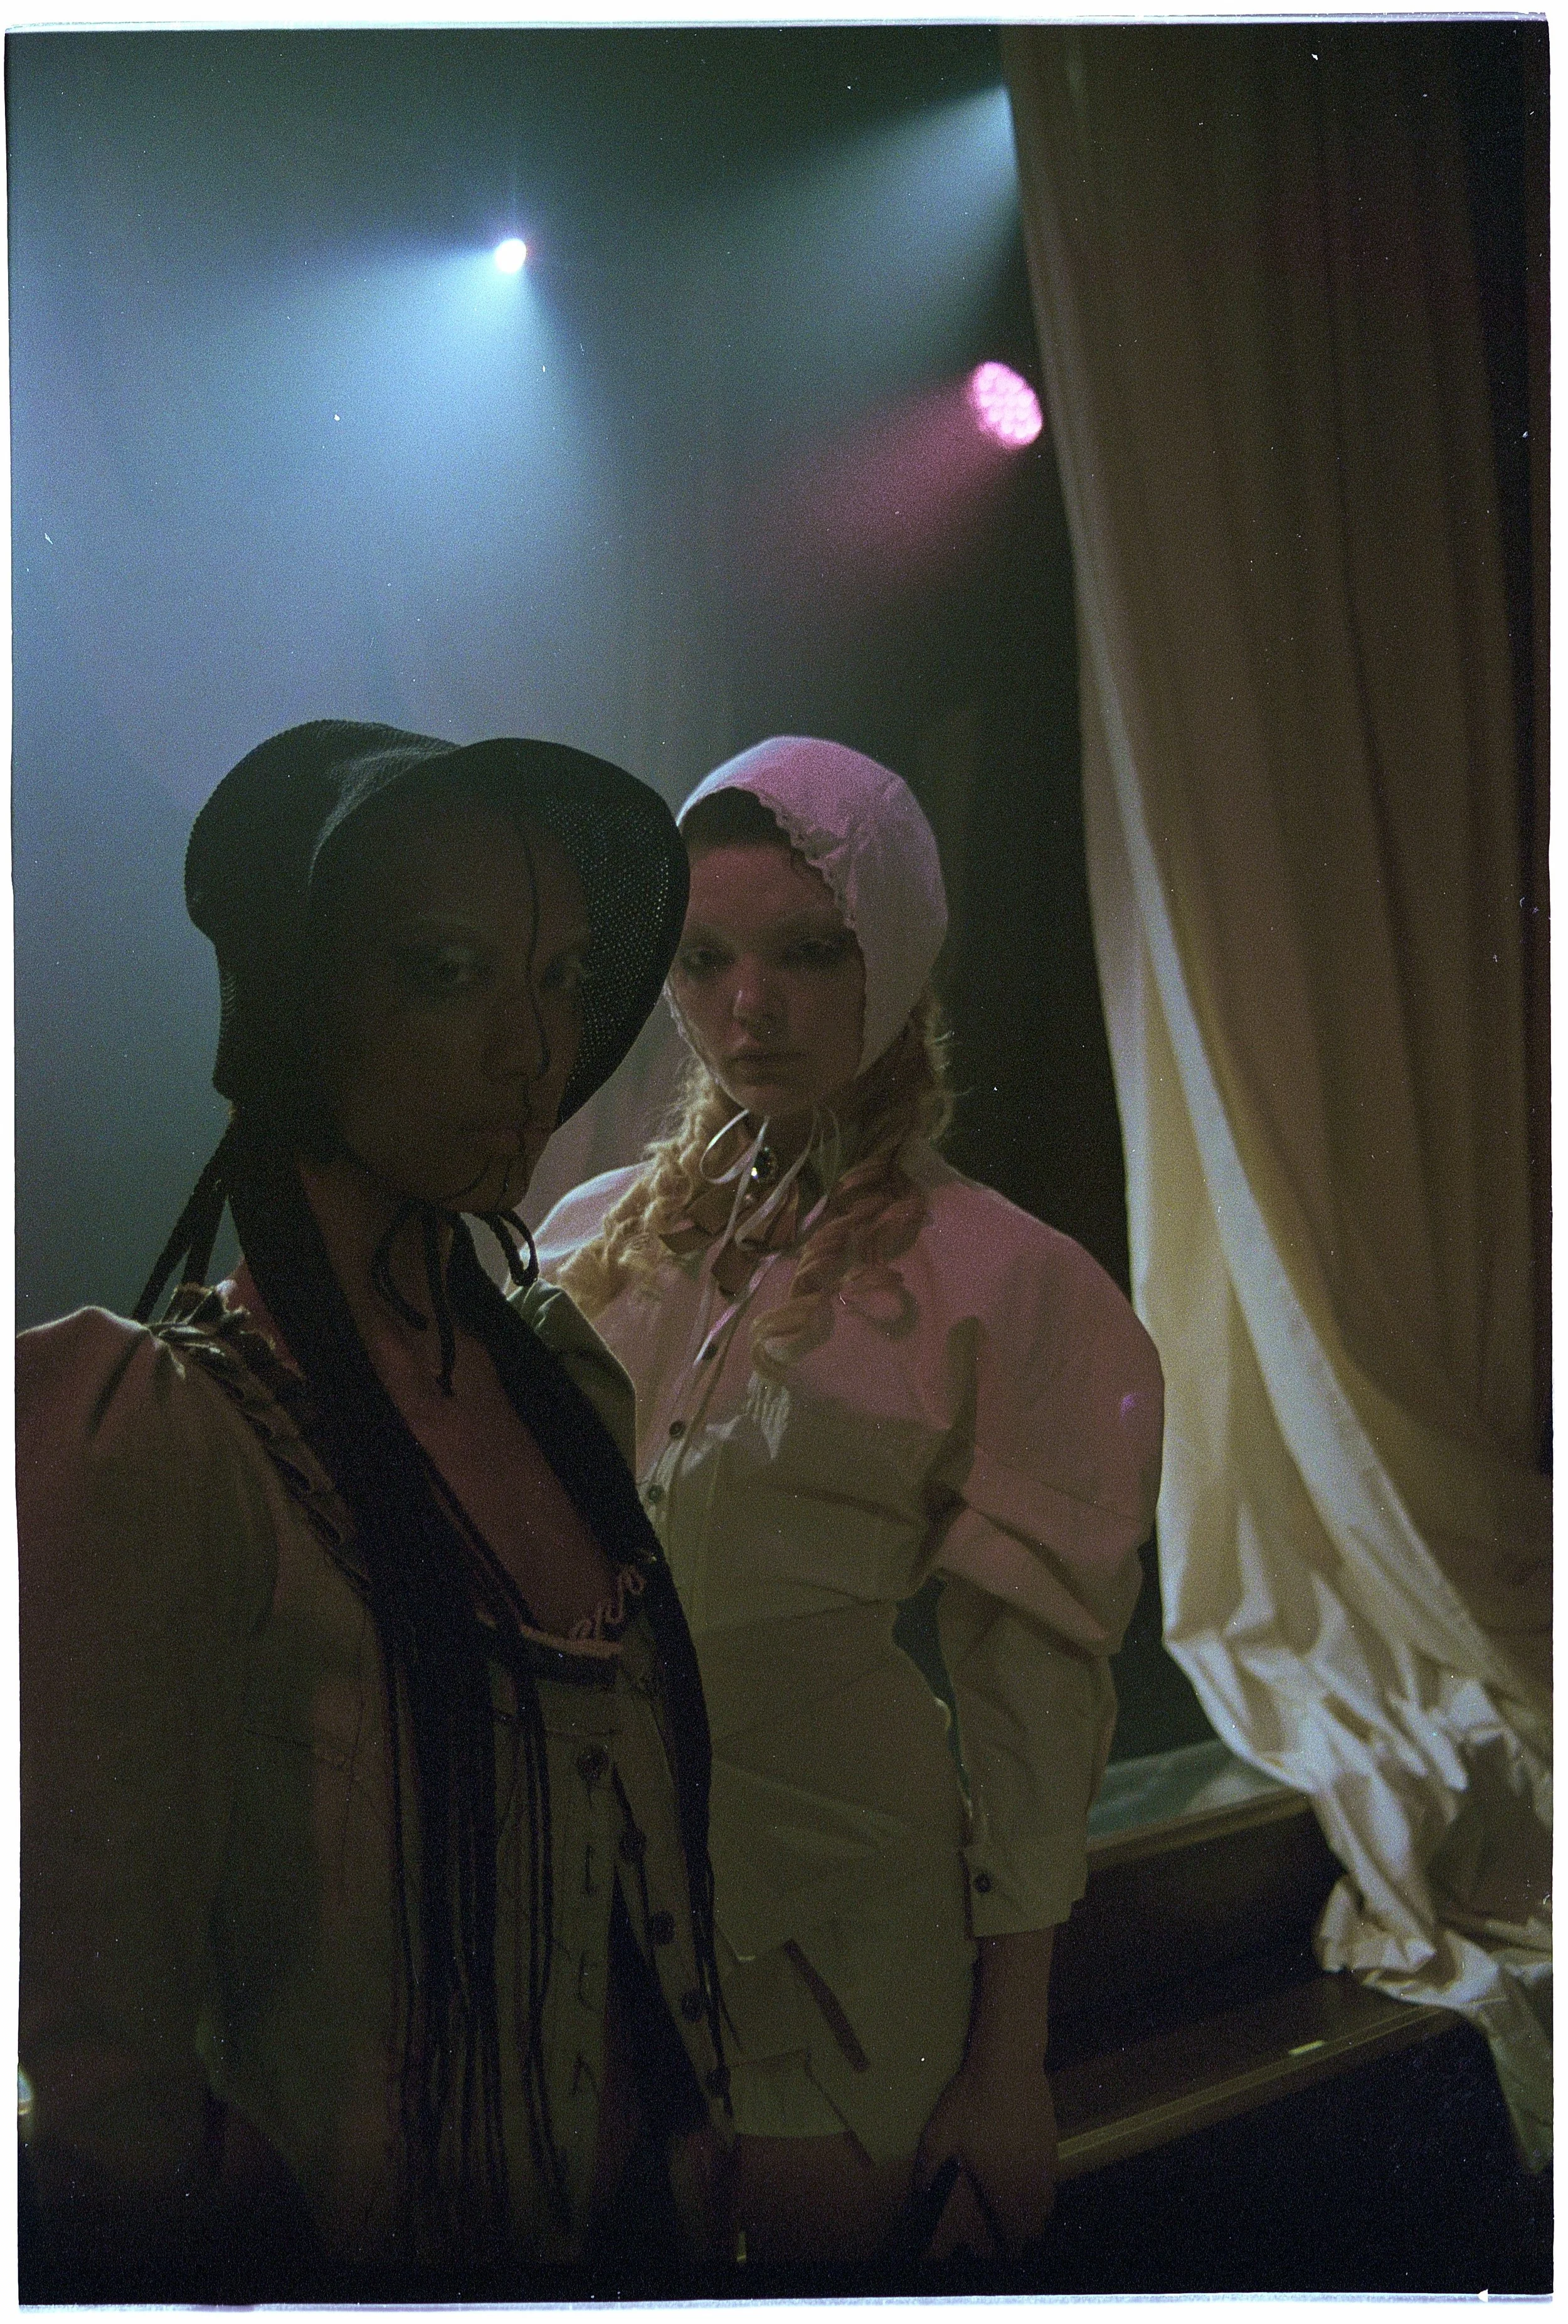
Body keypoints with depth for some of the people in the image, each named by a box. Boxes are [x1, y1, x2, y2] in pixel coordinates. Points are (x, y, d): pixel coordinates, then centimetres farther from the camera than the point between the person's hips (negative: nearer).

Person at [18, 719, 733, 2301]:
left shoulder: (563, 1376, -2)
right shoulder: (164, 1440, -21)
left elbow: (638, 1831, 6)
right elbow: (105, 2050, -19)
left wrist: (690, 2158, 3)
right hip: (341, 2253, -6)